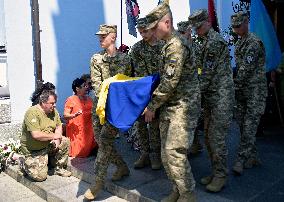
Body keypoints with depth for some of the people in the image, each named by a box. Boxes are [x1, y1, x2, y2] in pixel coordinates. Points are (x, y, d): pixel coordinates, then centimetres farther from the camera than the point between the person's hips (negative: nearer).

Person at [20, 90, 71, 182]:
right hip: (34, 149, -7)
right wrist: (54, 136, -20)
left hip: (49, 144, 7)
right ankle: (25, 163, 17)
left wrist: (57, 139, -14)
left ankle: (59, 168, 7)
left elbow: (59, 126, 7)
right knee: (40, 176, -13)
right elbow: (36, 135, -32)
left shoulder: (53, 111, -1)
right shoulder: (32, 113, -24)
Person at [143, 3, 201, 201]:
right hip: (170, 107, 10)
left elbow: (169, 82, -20)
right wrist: (157, 105, 17)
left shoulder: (176, 45, -14)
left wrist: (152, 106, -11)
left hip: (183, 106, -10)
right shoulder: (170, 45, 17)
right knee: (166, 153, 12)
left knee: (174, 152, -9)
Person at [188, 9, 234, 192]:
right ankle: (216, 172, 24)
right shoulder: (206, 42, 17)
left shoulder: (215, 41, -13)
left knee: (217, 138, -6)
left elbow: (207, 73, -17)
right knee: (208, 138, 13)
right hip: (210, 98, 10)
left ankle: (221, 176, 6)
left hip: (221, 98, -10)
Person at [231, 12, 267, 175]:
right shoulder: (240, 43, 15)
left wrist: (235, 86, -15)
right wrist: (236, 87, 12)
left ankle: (241, 160, -8)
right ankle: (253, 157, 21)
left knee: (249, 125, -10)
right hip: (242, 90, 9)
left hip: (255, 90, -9)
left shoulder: (254, 42, -13)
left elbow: (247, 69, -19)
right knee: (242, 124, 10)